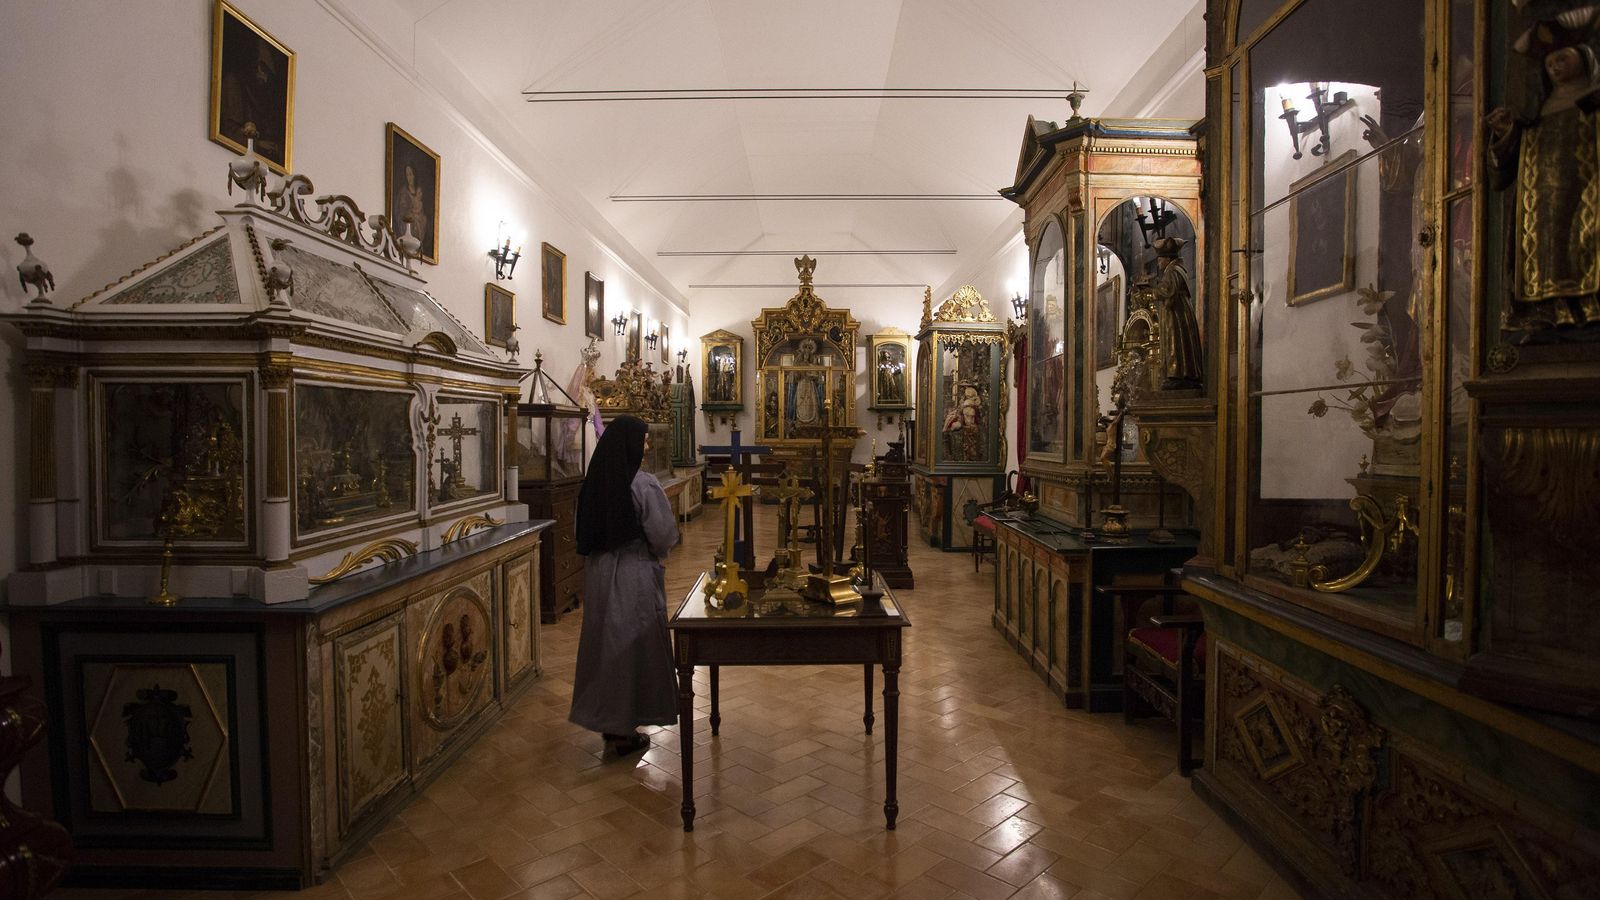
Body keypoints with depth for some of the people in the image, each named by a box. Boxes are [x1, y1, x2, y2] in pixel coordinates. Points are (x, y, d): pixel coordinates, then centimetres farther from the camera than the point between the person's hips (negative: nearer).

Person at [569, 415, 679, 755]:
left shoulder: (595, 481, 0)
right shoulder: (643, 484, -18)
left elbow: (586, 531, 10)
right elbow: (664, 536, -14)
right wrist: (656, 553, 6)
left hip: (598, 572, 6)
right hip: (635, 575, -6)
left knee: (604, 641, 17)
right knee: (633, 646, 6)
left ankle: (605, 719, 31)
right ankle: (624, 730, 17)